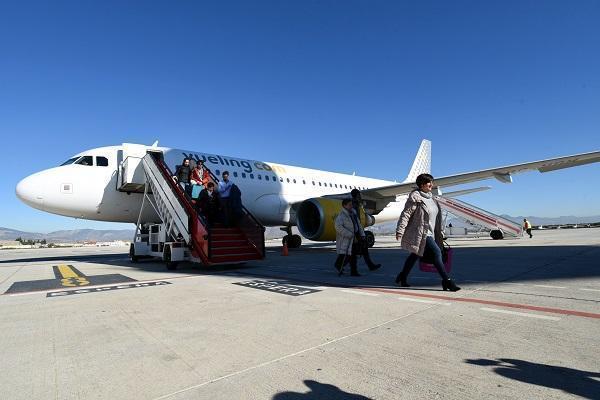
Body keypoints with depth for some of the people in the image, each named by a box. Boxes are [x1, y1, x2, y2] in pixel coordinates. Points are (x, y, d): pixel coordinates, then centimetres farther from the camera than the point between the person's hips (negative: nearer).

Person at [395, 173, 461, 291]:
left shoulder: (431, 198, 14)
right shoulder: (415, 197, -12)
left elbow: (436, 218, 21)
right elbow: (405, 214, -15)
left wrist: (440, 233, 22)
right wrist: (400, 231, -19)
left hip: (429, 233, 9)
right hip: (420, 233, -9)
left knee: (415, 255, 16)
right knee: (436, 252, -15)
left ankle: (402, 278, 29)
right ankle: (446, 281, -9)